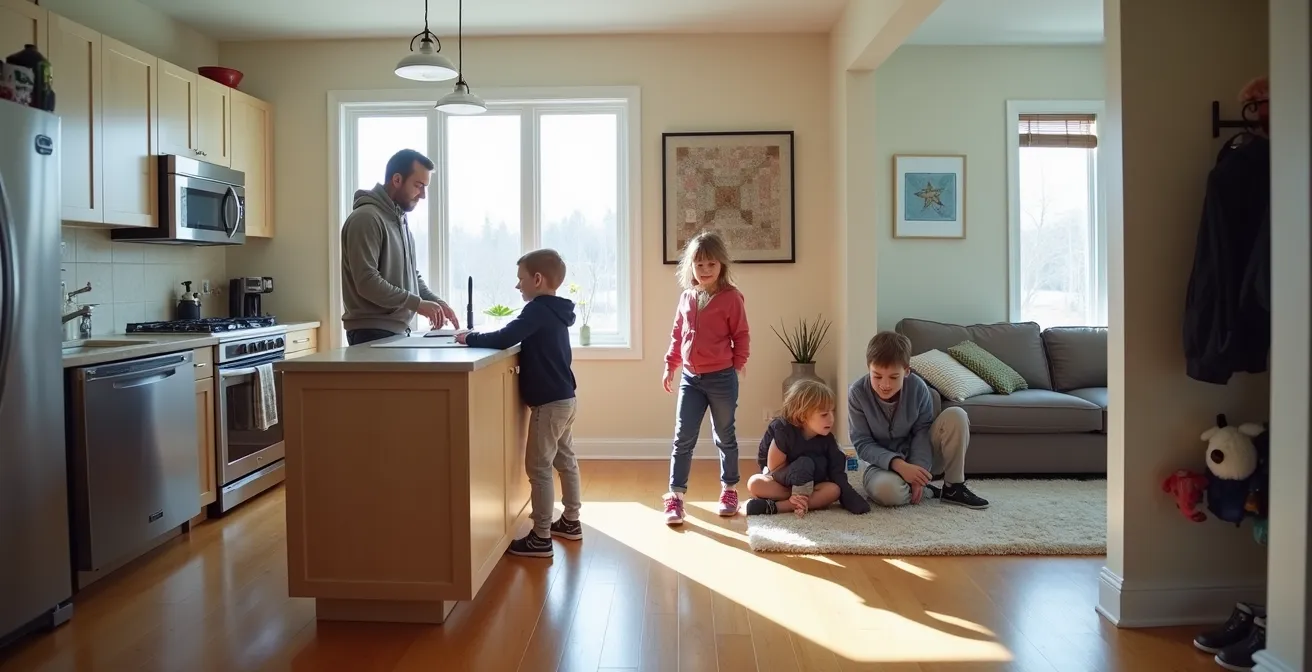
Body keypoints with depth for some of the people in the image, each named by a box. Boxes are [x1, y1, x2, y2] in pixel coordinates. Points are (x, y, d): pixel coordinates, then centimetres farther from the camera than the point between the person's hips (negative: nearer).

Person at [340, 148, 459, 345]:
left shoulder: (400, 219, 14)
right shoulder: (366, 218, -15)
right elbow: (367, 282, -23)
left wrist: (436, 302, 2)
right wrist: (417, 303, -22)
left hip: (398, 331, 9)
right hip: (372, 333, -9)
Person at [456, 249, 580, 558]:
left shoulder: (538, 310, -18)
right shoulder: (554, 311, 12)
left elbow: (503, 339, -26)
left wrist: (468, 338, -13)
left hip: (548, 403, -10)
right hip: (565, 398, 10)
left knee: (538, 467, -4)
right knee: (565, 460, 18)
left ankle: (541, 538, 0)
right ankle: (571, 521, 30)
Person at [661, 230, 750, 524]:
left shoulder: (731, 297, -9)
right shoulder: (686, 297, 5)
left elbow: (741, 336, -5)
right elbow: (677, 334, 14)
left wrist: (737, 364, -7)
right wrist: (670, 365, 13)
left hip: (722, 378, -4)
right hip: (690, 378, 4)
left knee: (725, 438, 12)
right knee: (683, 439, 2)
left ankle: (729, 490, 28)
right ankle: (675, 497, 7)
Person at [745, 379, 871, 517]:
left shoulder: (827, 439, -12)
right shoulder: (783, 431, -22)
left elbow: (837, 473, -11)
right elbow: (774, 467, -19)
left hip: (808, 484, 3)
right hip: (780, 481, -3)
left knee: (834, 490, -26)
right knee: (755, 483, -31)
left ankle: (773, 507, -33)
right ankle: (815, 500, -24)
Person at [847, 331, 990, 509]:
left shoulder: (918, 388, -15)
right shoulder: (857, 393, -20)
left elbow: (922, 431, -9)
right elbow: (862, 444, -18)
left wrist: (919, 467, -26)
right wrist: (899, 465, -31)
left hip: (919, 459, 3)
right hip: (884, 464, -2)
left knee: (956, 415, -20)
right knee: (886, 490, -40)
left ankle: (953, 487, -10)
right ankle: (926, 489, -6)